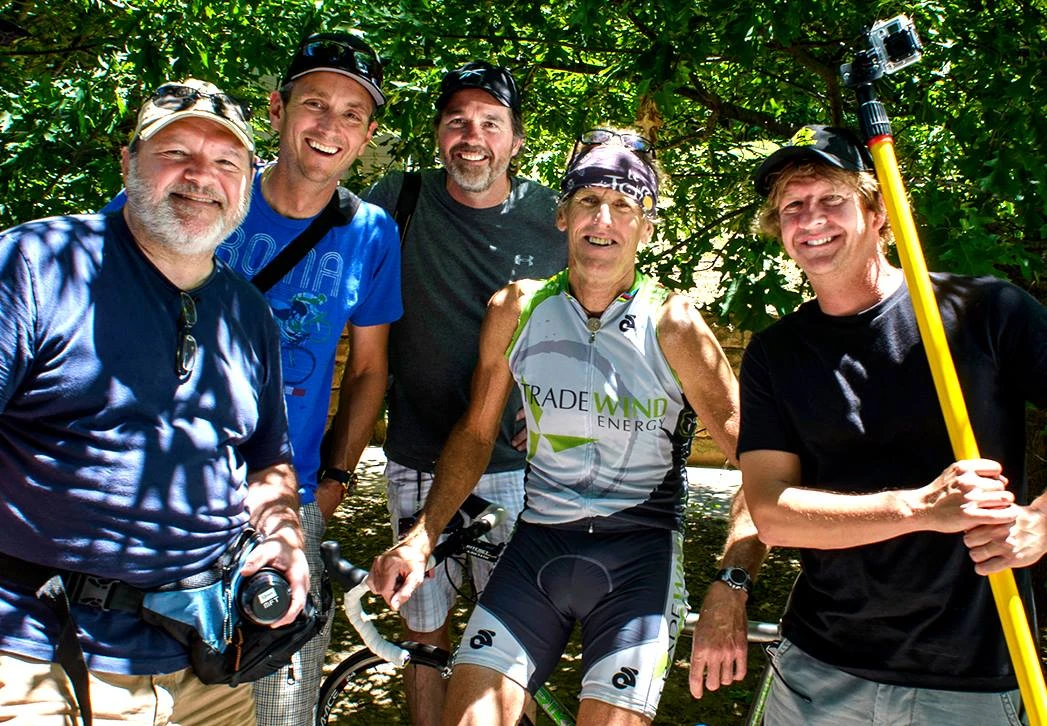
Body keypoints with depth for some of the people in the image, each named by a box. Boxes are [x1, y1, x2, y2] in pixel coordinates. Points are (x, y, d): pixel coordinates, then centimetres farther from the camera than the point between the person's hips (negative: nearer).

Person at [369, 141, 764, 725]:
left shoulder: (672, 324, -8)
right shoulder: (515, 310, 1)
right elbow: (477, 432, 9)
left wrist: (733, 585, -18)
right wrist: (421, 538, -1)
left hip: (637, 551, -2)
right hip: (537, 545, 2)